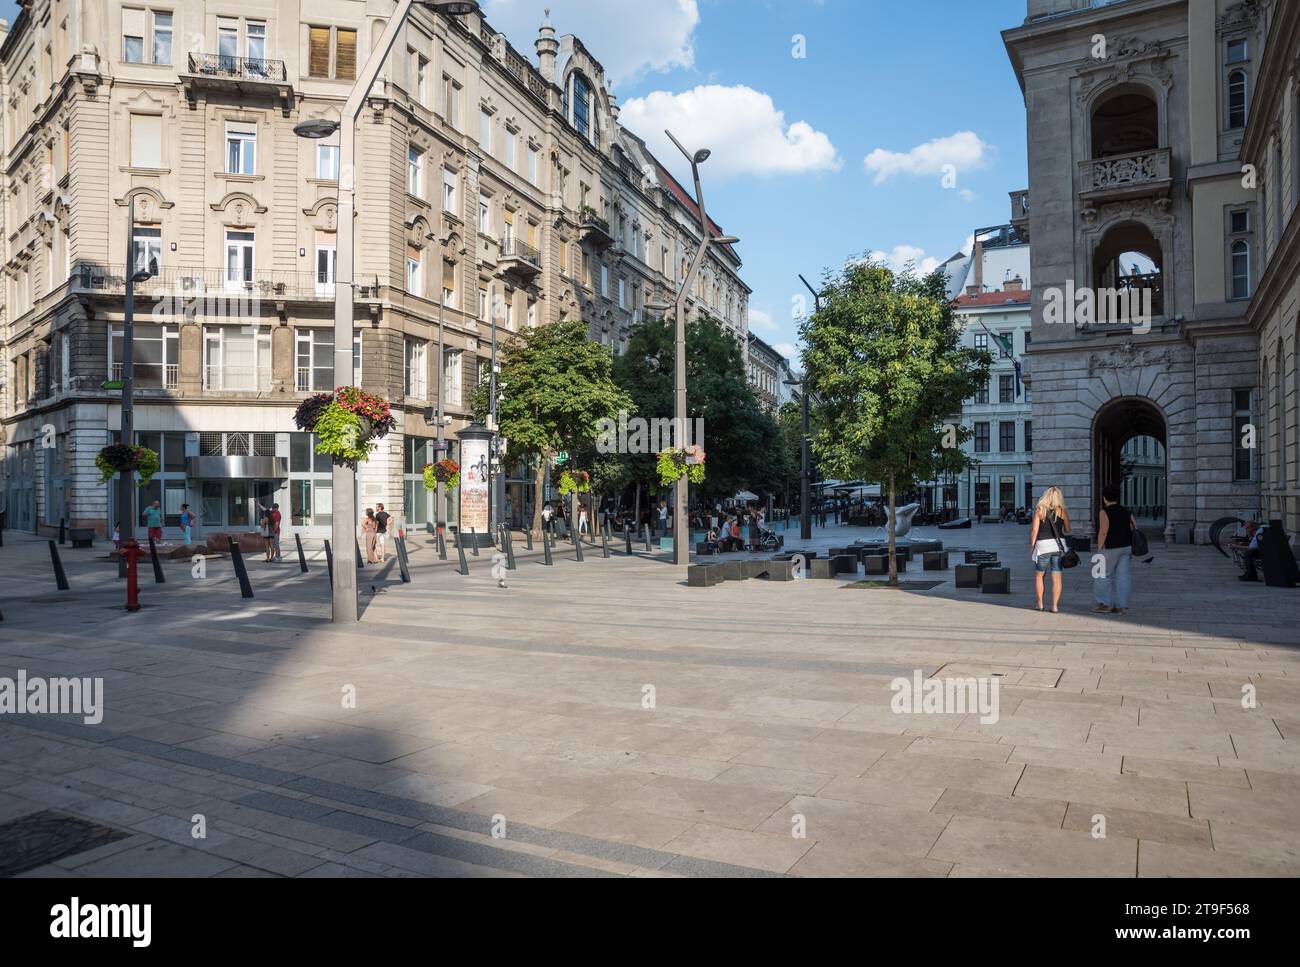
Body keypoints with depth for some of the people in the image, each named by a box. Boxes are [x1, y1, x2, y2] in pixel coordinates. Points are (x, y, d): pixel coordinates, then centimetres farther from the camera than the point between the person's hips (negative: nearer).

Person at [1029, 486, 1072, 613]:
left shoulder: (1039, 510, -4)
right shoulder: (1063, 511, 2)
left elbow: (1034, 530, -7)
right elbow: (1067, 530, 5)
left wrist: (1031, 546, 2)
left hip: (1043, 545, -1)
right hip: (1058, 545, 1)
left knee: (1039, 575, 14)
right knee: (1057, 578, 3)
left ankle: (1040, 604, 15)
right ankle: (1055, 606, 1)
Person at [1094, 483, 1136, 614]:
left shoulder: (1105, 512, -11)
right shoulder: (1126, 511, 8)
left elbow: (1103, 532, -18)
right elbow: (1134, 529, 8)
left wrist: (1100, 547, -11)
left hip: (1111, 548, -6)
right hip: (1127, 547, 6)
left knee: (1103, 576, 5)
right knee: (1123, 576, 5)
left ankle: (1104, 604, 7)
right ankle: (1120, 606, 7)